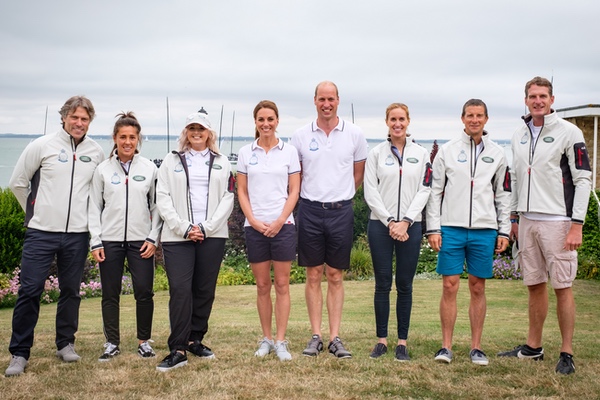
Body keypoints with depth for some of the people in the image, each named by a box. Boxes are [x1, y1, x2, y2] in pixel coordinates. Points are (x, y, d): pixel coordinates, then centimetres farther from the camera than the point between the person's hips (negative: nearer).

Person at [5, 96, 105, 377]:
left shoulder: (96, 152, 5)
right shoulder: (42, 146, -3)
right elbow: (17, 183, 5)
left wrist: (86, 214, 11)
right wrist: (35, 212, 9)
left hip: (77, 234, 3)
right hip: (41, 232, -2)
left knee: (71, 291, 10)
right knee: (30, 291, -2)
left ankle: (65, 343, 26)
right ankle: (19, 352, 8)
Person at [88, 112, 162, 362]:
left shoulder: (149, 168, 3)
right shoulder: (103, 169, 4)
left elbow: (157, 206, 5)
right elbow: (94, 207, 5)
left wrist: (153, 238, -3)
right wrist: (95, 241, -2)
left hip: (141, 240, 0)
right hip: (110, 240, 1)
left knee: (144, 292, -1)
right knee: (110, 294, 6)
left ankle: (144, 341, 15)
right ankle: (112, 343, 19)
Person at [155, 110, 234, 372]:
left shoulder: (222, 163, 13)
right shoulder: (171, 161, 11)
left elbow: (228, 199, 5)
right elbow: (162, 199, 3)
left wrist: (206, 227, -7)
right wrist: (184, 228, -9)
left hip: (213, 235, 2)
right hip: (177, 236, -1)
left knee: (205, 290, 5)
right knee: (180, 290, -9)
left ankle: (195, 340, 20)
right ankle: (178, 350, -6)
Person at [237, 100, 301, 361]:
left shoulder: (289, 151, 3)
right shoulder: (245, 153, 6)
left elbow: (294, 191, 1)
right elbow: (242, 192, 6)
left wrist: (279, 221, -9)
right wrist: (254, 221, -7)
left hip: (282, 225, -1)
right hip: (254, 226, 1)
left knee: (282, 285, 1)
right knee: (262, 286, 7)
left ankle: (281, 342, 6)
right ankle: (266, 339, 17)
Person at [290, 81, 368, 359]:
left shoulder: (354, 134, 1)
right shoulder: (301, 136, 2)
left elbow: (358, 174, 11)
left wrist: (340, 197, 10)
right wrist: (312, 197, 9)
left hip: (341, 211, 0)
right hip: (309, 211, 1)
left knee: (335, 276, 6)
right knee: (313, 276, 6)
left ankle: (335, 338, 12)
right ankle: (316, 336, 14)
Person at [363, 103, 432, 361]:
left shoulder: (421, 154, 8)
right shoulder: (376, 153, 5)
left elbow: (424, 190, 2)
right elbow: (370, 192, 0)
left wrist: (406, 222, -9)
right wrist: (390, 221, -9)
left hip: (411, 226, 1)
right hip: (380, 225, 0)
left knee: (405, 285, 4)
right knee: (382, 284, 3)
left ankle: (402, 342, 11)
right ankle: (382, 339, 12)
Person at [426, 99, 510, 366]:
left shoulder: (497, 154, 10)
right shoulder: (447, 151, 5)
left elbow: (503, 195, 13)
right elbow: (435, 191, 5)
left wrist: (504, 231, 7)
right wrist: (433, 229, -2)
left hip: (484, 230, 1)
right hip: (451, 228, -1)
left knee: (478, 288, 6)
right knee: (450, 286, -1)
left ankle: (476, 347, 14)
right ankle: (446, 346, 8)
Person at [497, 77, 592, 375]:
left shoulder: (568, 132, -5)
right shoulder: (519, 136, 12)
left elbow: (583, 179, -8)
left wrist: (577, 224, -13)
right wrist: (514, 217, 16)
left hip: (557, 221, -6)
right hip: (527, 220, 6)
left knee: (562, 287, -2)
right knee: (534, 285, 12)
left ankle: (567, 353, 8)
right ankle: (533, 347, 23)